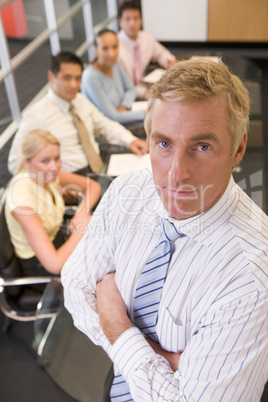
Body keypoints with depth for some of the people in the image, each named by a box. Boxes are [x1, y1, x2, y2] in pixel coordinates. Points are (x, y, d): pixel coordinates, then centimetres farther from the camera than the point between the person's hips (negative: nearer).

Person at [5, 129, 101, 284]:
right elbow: (54, 265, -38)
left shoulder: (49, 174, -13)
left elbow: (94, 185, 3)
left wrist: (82, 213, -16)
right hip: (41, 268, -7)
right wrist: (81, 229, -26)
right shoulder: (21, 197, -34)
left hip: (60, 242, 7)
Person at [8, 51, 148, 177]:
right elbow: (16, 163, -10)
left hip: (99, 168, 8)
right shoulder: (36, 116, -10)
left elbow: (105, 125, 22)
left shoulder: (81, 100, 11)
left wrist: (131, 141, 3)